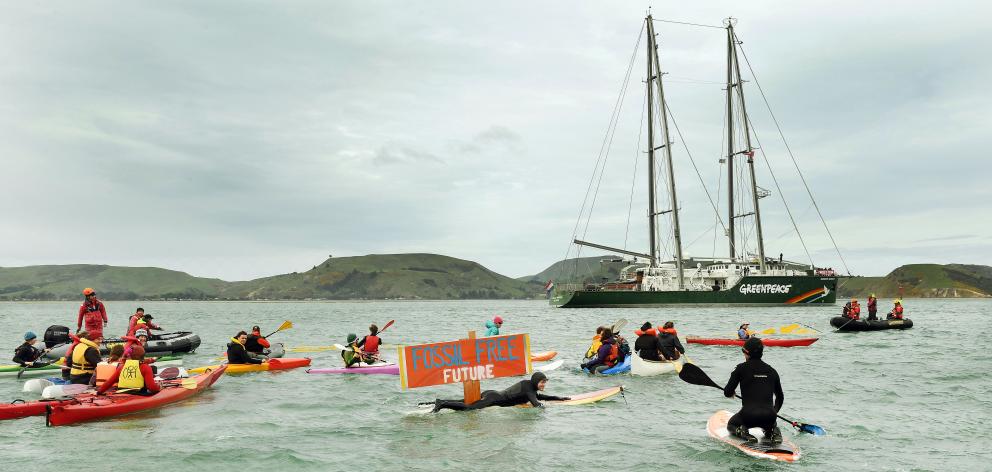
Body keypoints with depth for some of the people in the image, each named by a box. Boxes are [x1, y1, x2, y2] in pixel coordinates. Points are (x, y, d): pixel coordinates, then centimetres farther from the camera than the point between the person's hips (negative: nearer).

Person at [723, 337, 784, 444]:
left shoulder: (741, 368, -3)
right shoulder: (772, 371, 9)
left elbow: (728, 393, -2)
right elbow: (780, 397, 20)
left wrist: (730, 393, 22)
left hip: (748, 415, -3)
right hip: (769, 417, 3)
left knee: (731, 424, 29)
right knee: (770, 424, 39)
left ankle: (742, 432, -3)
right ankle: (773, 433, 7)